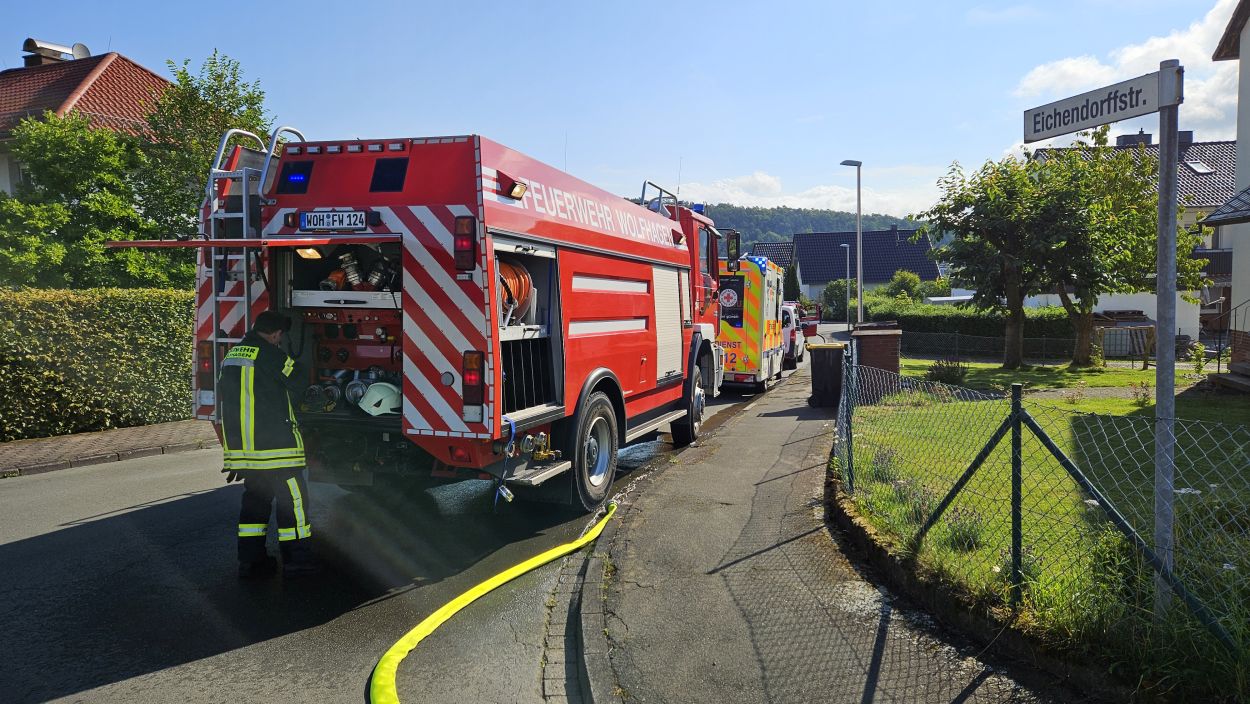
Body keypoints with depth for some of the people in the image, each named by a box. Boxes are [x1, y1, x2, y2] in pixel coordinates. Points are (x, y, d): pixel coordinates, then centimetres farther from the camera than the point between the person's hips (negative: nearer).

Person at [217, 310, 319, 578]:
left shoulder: (232, 355, 15)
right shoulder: (269, 354, -12)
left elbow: (225, 393, 23)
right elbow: (299, 383, -5)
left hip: (240, 443, 9)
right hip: (272, 443, -9)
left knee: (255, 497, 17)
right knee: (292, 497, 0)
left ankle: (250, 561, 19)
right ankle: (297, 560, 4)